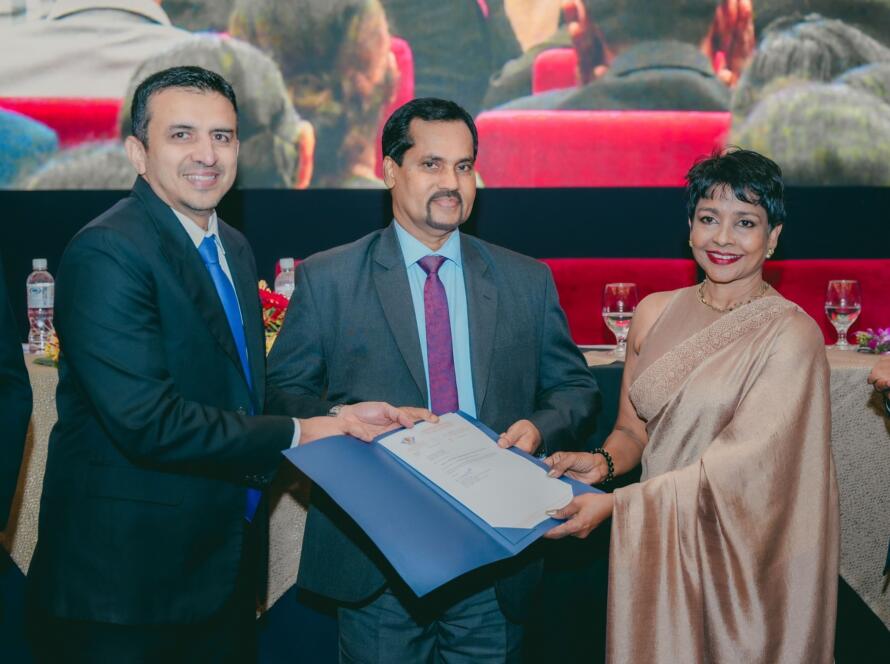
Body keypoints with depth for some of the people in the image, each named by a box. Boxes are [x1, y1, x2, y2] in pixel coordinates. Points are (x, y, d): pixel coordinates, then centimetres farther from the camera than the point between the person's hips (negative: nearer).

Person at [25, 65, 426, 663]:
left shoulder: (233, 248, 10)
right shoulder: (109, 253, -18)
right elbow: (146, 421, -25)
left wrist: (337, 415, -1)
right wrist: (296, 434, -18)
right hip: (129, 582, -8)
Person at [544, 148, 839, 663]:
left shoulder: (792, 334, -14)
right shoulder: (655, 312, 2)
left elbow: (743, 461, -21)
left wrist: (616, 504, -26)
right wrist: (603, 462, -14)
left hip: (744, 553, -4)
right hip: (661, 540, 4)